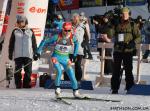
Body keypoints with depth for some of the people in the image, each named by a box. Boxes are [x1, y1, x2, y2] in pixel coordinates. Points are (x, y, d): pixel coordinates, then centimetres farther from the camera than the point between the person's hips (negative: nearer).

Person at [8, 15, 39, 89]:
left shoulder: (30, 32, 11)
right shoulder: (15, 31, 9)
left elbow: (34, 43, 13)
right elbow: (11, 43, 9)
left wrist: (35, 53, 7)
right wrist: (10, 53, 3)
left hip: (28, 55, 1)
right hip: (18, 55, -1)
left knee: (28, 71, -3)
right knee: (17, 71, -4)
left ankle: (27, 85, 3)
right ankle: (18, 85, 0)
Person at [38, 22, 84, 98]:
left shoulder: (72, 38, -10)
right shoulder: (57, 37, -17)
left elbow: (76, 43, 15)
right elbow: (44, 42, -7)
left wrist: (75, 54, 14)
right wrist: (38, 52, -7)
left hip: (65, 58, 3)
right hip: (56, 57, -3)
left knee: (71, 74, 0)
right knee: (59, 71, -26)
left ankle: (75, 91, 18)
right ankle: (57, 89, -10)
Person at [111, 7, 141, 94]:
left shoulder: (133, 25, 2)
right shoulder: (117, 25, 10)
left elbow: (138, 37, 1)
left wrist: (133, 43, -16)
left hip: (128, 51, -3)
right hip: (118, 50, 3)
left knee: (128, 70, -2)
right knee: (116, 70, 6)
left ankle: (130, 88, 4)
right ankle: (115, 89, 12)